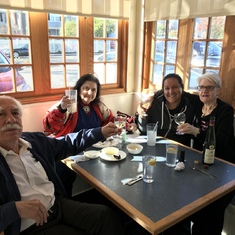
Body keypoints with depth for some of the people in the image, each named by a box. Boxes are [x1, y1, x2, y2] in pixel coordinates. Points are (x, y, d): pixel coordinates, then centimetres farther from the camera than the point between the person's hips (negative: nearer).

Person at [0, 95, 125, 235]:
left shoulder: (35, 140, 4)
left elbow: (68, 144, 18)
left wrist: (101, 132, 12)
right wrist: (15, 209, -31)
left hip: (58, 205, 6)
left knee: (107, 215, -5)